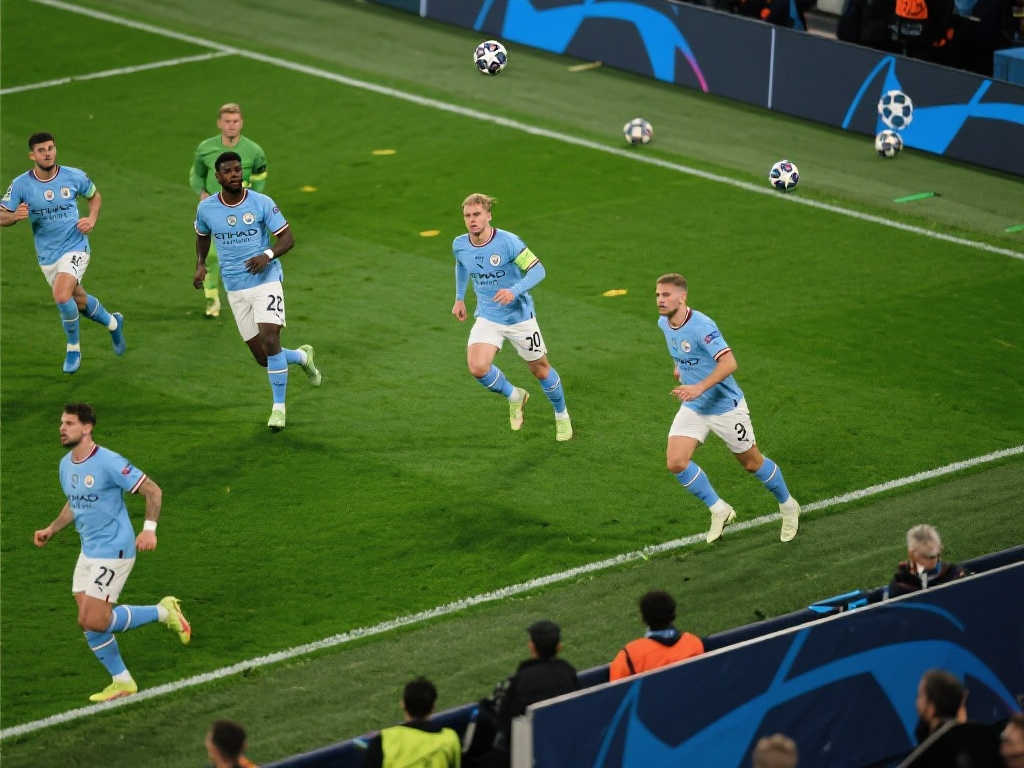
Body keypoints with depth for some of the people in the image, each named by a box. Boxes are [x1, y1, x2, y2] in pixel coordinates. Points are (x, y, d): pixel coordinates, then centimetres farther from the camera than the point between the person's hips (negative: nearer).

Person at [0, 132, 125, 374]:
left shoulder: (73, 176, -7)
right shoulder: (21, 185, -9)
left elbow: (95, 195, 13)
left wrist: (91, 220, -5)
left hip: (75, 247, -3)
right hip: (47, 256, 3)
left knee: (61, 296, -25)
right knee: (80, 302, 16)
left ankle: (73, 349, -3)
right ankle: (113, 322, 47)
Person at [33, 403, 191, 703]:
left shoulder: (109, 462, -18)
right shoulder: (66, 464, 7)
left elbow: (152, 491, -13)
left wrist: (149, 529, -23)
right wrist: (51, 529, 13)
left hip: (114, 551, -8)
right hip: (88, 552, 8)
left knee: (93, 621, -14)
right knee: (89, 623, 5)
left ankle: (164, 612, 4)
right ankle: (122, 682, 19)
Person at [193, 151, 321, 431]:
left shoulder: (261, 203, -7)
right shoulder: (206, 209, 1)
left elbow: (287, 238, -4)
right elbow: (202, 236, 22)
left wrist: (268, 255, -24)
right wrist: (200, 264, 5)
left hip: (266, 280, -3)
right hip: (235, 289, 3)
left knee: (270, 342, -19)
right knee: (262, 357, 2)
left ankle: (279, 408, -6)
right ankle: (303, 357, 35)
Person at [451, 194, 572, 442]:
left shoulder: (508, 242, -21)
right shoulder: (459, 245, -5)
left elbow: (538, 270, -20)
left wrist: (514, 291, -35)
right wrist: (459, 298, 21)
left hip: (519, 316, -3)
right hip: (487, 317, 3)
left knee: (540, 370, 10)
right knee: (477, 367, -20)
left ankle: (562, 417, 37)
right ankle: (515, 397, 10)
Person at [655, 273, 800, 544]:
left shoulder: (701, 326, -28)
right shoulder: (664, 324, -3)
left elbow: (729, 363, -38)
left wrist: (700, 387, -47)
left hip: (725, 406, -7)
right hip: (693, 408, 7)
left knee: (752, 463, 9)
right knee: (676, 463, -11)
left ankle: (787, 506, 35)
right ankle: (719, 511, 7)